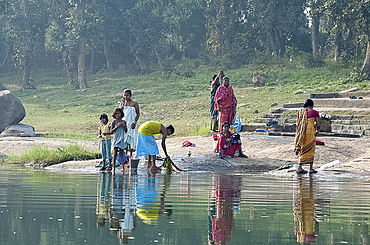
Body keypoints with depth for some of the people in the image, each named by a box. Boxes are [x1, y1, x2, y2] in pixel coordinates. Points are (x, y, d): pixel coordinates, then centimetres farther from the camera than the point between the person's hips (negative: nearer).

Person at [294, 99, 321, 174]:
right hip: (310, 131, -4)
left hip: (301, 132, 4)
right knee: (310, 150, 5)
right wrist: (317, 131, 20)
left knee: (303, 150, 13)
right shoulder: (314, 112, -2)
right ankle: (311, 168, 6)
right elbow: (318, 124, -1)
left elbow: (297, 123, 12)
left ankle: (300, 168, 8)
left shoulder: (300, 111, 10)